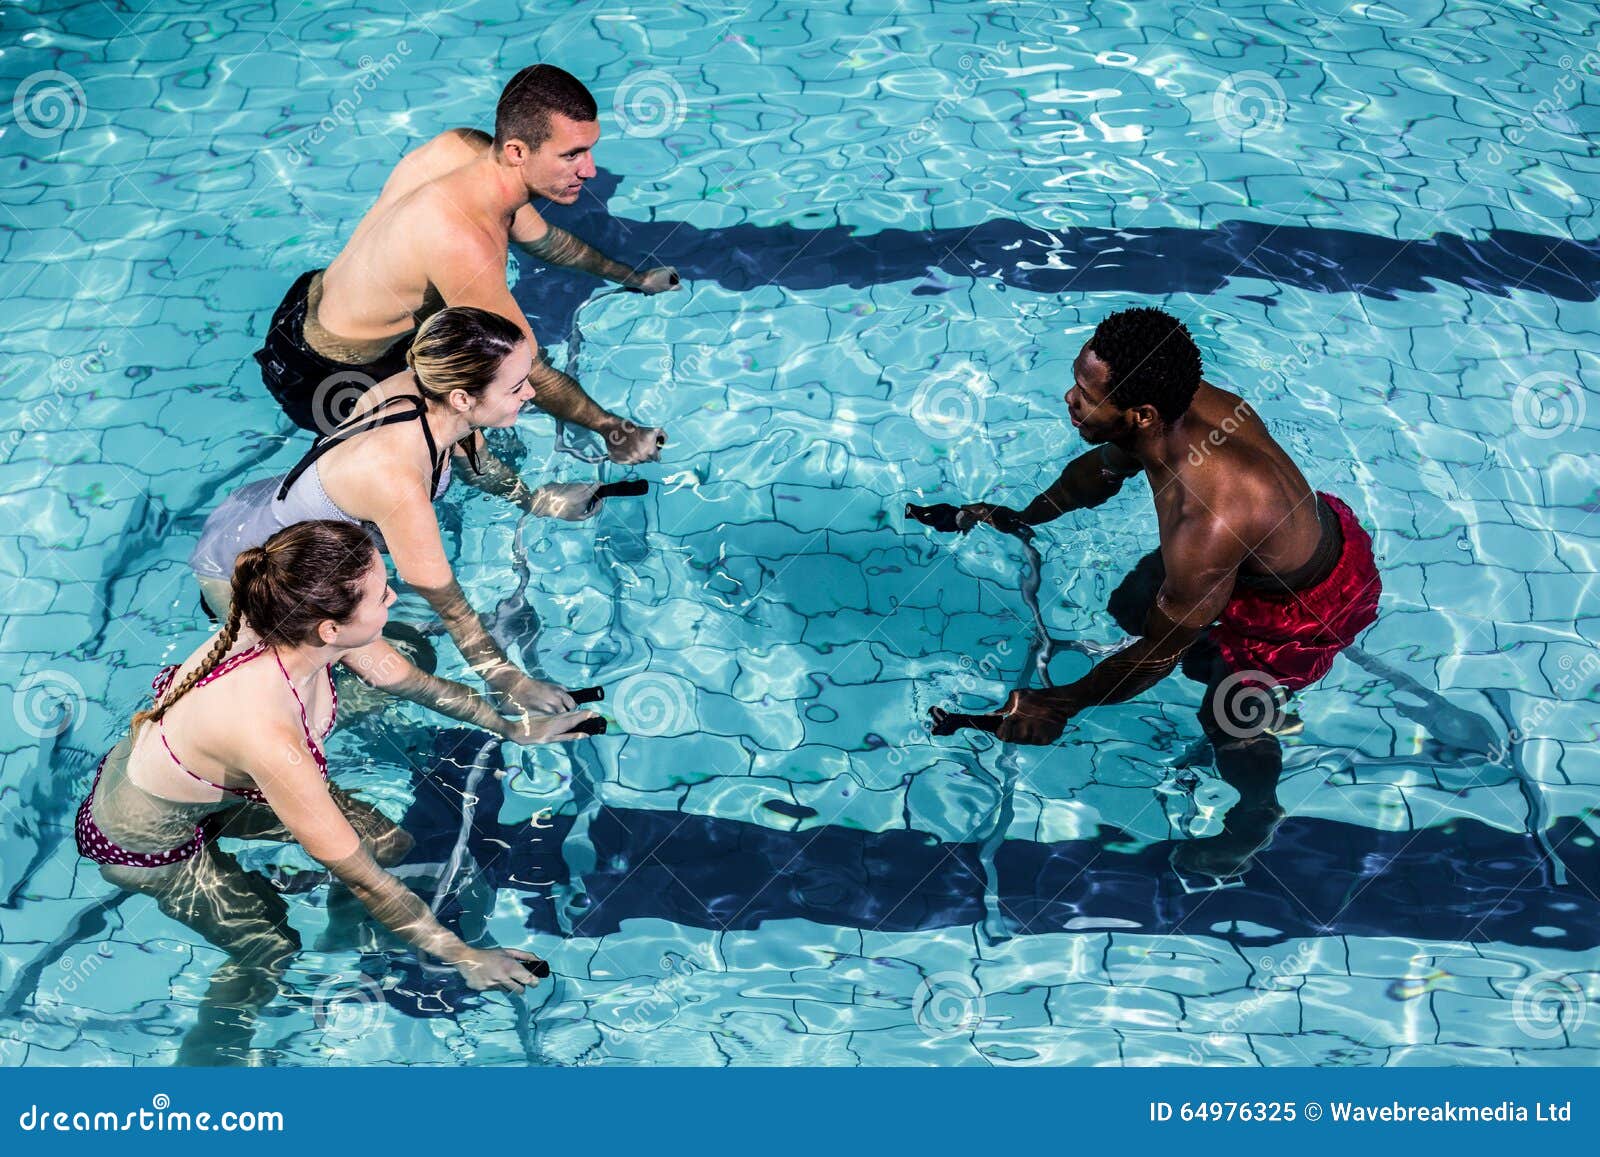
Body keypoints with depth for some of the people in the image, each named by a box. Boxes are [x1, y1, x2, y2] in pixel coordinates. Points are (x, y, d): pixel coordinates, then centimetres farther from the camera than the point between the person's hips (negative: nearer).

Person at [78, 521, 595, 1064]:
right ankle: (204, 1057, 33)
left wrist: (514, 727, 7)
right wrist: (463, 958, -21)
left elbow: (407, 678, -1)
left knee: (389, 840, 4)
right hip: (144, 843, -6)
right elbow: (360, 877, -32)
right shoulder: (267, 734, -44)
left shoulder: (293, 630, -24)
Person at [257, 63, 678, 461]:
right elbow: (529, 373, -25)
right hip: (318, 378, -9)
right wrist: (615, 431, -13)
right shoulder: (466, 244, -38)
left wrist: (631, 276, 23)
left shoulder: (469, 145, -11)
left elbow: (541, 237, 12)